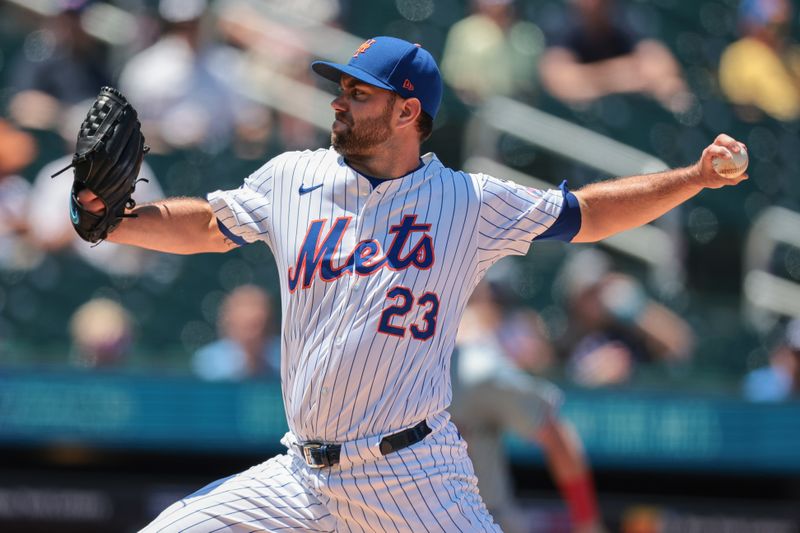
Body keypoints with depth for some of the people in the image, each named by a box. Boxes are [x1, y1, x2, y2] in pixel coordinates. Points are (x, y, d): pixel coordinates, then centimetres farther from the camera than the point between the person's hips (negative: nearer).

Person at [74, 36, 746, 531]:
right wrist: (111, 222, 6)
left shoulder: (469, 203, 3)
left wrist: (695, 176, 0)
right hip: (304, 478, 3)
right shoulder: (292, 179, 9)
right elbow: (206, 224, 21)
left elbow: (586, 215, 9)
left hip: (415, 476, -3)